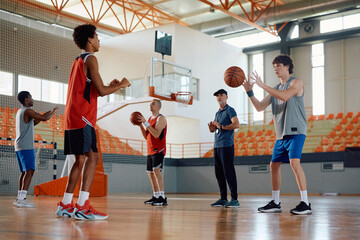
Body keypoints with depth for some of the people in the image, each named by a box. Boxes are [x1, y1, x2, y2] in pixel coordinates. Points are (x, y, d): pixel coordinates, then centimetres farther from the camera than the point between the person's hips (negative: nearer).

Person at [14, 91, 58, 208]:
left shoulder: (20, 111, 20)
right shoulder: (28, 111, -9)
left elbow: (33, 123, 32)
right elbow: (44, 118, -18)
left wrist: (46, 114, 24)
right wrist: (53, 112, 2)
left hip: (19, 146, 10)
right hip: (26, 147, -10)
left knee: (24, 172, 12)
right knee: (29, 171, -16)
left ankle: (19, 198, 10)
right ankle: (21, 199, -25)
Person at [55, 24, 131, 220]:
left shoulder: (78, 61, 23)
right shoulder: (90, 59, -7)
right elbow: (101, 91, -14)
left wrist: (111, 86, 23)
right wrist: (121, 85, 2)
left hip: (73, 117, 10)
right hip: (82, 117, -10)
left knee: (82, 159, 11)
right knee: (91, 157, -12)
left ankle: (65, 206, 13)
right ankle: (82, 207, -16)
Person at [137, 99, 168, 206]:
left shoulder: (161, 118, -9)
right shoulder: (150, 119, 17)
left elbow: (156, 134, -22)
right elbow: (146, 136, 15)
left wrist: (145, 123, -21)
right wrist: (140, 125, 3)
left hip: (158, 150, -9)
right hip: (150, 150, 9)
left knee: (156, 170, -21)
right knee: (150, 172, 10)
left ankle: (162, 197, -24)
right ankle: (156, 196, 19)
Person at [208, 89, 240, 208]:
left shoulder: (229, 110, -2)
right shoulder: (217, 113, 22)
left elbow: (237, 124, -17)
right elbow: (213, 130, 25)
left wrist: (221, 126, -16)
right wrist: (211, 126, 3)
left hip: (226, 145, -8)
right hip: (217, 146, 8)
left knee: (228, 172, -10)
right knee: (219, 173, 8)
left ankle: (234, 199, -7)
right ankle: (223, 199, 13)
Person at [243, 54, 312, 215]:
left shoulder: (296, 82, -2)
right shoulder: (276, 88, 19)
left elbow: (285, 96, -22)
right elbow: (260, 107, 14)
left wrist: (262, 85, -20)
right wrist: (249, 92, -2)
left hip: (296, 131, -8)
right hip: (281, 134, 8)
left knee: (294, 162, -21)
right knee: (274, 165, 7)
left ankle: (305, 203, -19)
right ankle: (275, 203, 16)